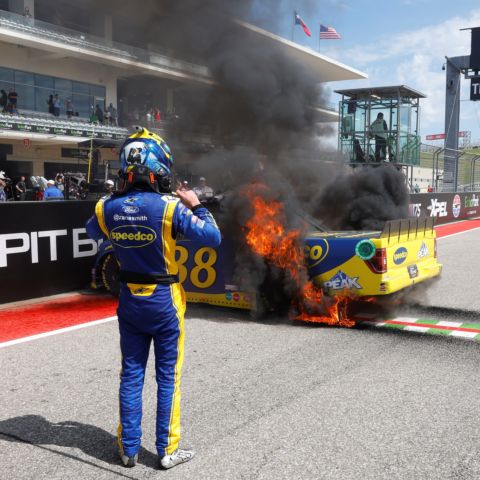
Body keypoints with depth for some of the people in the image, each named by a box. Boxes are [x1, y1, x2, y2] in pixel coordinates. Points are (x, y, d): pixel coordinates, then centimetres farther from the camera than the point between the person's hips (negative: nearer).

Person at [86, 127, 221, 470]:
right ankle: (168, 450, 20)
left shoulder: (108, 207, -7)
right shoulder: (169, 207, -21)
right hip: (164, 300, -4)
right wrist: (196, 205, -5)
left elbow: (93, 232, 16)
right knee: (168, 377, 10)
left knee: (131, 374, 15)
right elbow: (213, 238, -19)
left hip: (129, 299, 4)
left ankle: (129, 448, 26)